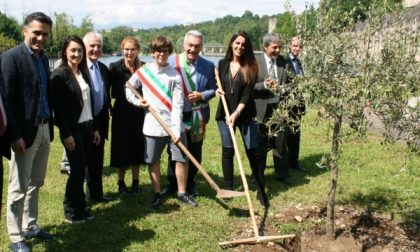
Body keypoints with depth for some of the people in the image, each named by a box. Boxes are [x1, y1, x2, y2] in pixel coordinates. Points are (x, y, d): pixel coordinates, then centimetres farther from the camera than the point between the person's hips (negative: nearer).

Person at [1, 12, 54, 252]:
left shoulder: (43, 58, 11)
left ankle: (30, 226, 32)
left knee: (35, 183, 17)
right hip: (25, 132, -7)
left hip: (45, 129, 7)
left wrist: (50, 125, 9)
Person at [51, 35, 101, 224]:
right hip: (73, 130, -6)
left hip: (87, 127, 6)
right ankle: (70, 210, 14)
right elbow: (58, 107, -13)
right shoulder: (60, 74, -10)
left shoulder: (84, 73, 11)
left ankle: (80, 206, 22)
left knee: (82, 168, 10)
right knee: (77, 169, -2)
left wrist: (95, 128, 13)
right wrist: (66, 134, -16)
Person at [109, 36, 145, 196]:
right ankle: (121, 183, 22)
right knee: (121, 148, 6)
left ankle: (135, 182, 26)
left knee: (137, 147, 11)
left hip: (139, 113, 2)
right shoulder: (115, 67, -7)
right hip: (121, 113, -2)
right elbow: (114, 93, -10)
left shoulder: (144, 67, 1)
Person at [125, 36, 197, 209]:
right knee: (153, 161, 9)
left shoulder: (175, 75, -2)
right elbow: (128, 88, 16)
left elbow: (178, 105, -8)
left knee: (182, 159, 3)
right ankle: (157, 194, 26)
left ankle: (182, 193, 21)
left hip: (173, 125, -1)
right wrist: (136, 101, -3)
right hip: (152, 126, 1)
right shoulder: (143, 72, 2)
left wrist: (177, 130, -14)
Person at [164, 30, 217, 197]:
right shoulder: (171, 62, -7)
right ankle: (172, 183, 29)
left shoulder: (208, 65, -2)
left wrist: (202, 95, -16)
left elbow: (213, 89, 3)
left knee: (195, 152, 11)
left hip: (197, 116, 1)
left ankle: (190, 183, 29)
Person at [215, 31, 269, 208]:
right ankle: (229, 188, 22)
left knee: (252, 152, -1)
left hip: (245, 115, -2)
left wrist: (236, 114, -24)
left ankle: (261, 191, 10)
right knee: (227, 151, 8)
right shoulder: (223, 64, 4)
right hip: (224, 113, 3)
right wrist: (218, 90, -6)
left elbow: (247, 94, -13)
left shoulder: (250, 67, -6)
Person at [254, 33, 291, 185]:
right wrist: (264, 85, -23)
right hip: (262, 108, -2)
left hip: (280, 107, 2)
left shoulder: (284, 62, 3)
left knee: (281, 142, 9)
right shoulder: (255, 62, -5)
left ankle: (282, 174, 23)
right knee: (261, 143, 12)